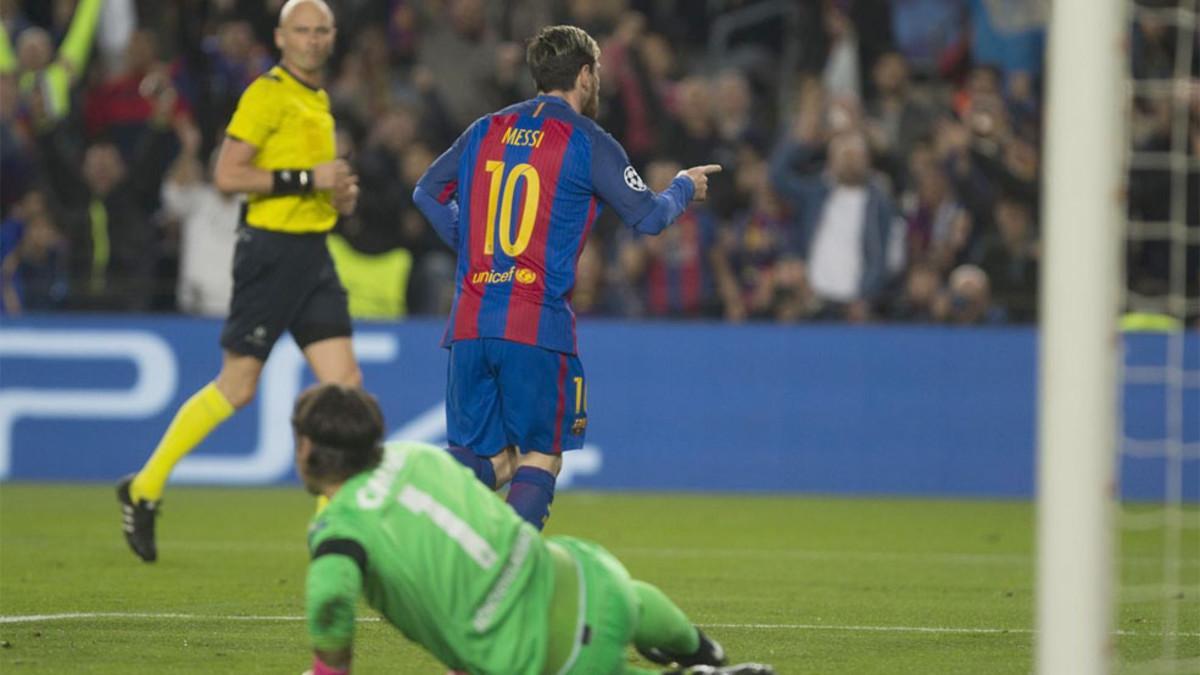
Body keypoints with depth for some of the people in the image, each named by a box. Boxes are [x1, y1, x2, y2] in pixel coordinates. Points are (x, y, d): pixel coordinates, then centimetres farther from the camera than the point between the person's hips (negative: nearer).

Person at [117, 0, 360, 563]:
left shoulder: (319, 100, 17)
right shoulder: (268, 93, -10)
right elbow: (227, 174, -17)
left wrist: (338, 194, 11)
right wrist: (307, 179, -19)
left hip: (311, 251, 8)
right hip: (270, 249, -8)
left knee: (345, 381, -3)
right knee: (237, 387, -3)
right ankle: (144, 490, 11)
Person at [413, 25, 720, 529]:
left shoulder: (485, 131, 13)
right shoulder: (587, 141, -2)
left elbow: (427, 193, 24)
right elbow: (649, 217, 4)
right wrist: (684, 187, 24)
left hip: (470, 321, 5)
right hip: (539, 326, -5)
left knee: (490, 460, 10)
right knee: (540, 459, 5)